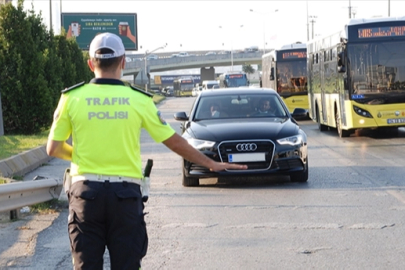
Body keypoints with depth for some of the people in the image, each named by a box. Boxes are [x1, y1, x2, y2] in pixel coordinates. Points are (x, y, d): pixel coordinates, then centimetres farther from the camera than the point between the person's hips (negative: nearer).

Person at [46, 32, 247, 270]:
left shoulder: (72, 98, -1)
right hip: (125, 195, 0)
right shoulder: (138, 100, -1)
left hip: (86, 192, 0)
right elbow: (175, 142, 4)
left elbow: (53, 149, 0)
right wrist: (212, 164, 17)